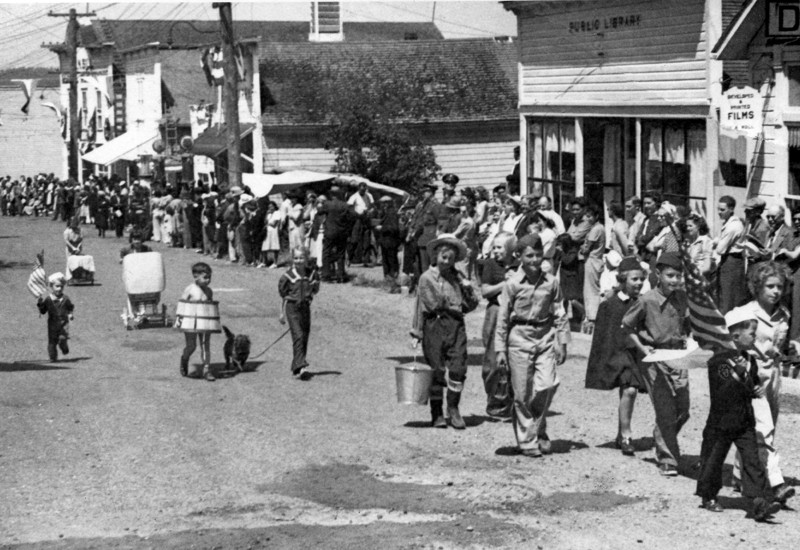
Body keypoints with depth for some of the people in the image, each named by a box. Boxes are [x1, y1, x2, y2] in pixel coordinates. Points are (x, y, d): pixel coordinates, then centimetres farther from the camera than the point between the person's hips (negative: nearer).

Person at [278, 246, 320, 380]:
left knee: (305, 337, 8)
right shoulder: (288, 276, -5)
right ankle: (300, 367, -23)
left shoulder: (312, 274, 2)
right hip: (291, 307, -4)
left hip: (305, 307, 4)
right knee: (298, 336, -16)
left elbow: (315, 289, 16)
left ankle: (296, 367, 21)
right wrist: (282, 313, 8)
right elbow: (283, 294, 5)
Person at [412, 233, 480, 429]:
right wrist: (416, 333, 3)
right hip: (434, 324, -2)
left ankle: (453, 409, 10)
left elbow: (471, 306, 14)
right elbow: (420, 306, 5)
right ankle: (437, 413, 13)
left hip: (455, 325, 2)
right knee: (436, 370, 2)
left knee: (458, 367, -6)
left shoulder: (458, 278, 9)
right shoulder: (427, 278, 2)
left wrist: (469, 290, -5)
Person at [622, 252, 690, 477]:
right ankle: (667, 460, 3)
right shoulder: (647, 301, -13)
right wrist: (641, 347, -10)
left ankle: (662, 439, 34)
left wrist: (685, 337, 2)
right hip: (654, 358, -5)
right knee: (665, 411, -7)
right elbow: (627, 326, -1)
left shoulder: (681, 298, 1)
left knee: (683, 410, 7)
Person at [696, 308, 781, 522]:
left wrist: (757, 390, 2)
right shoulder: (719, 361, -14)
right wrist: (738, 374, -29)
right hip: (721, 422, -5)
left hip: (745, 422, 5)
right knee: (713, 459, 7)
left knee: (752, 459, -5)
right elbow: (721, 392, -21)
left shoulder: (749, 360, 8)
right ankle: (708, 497, 26)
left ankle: (760, 500, -12)